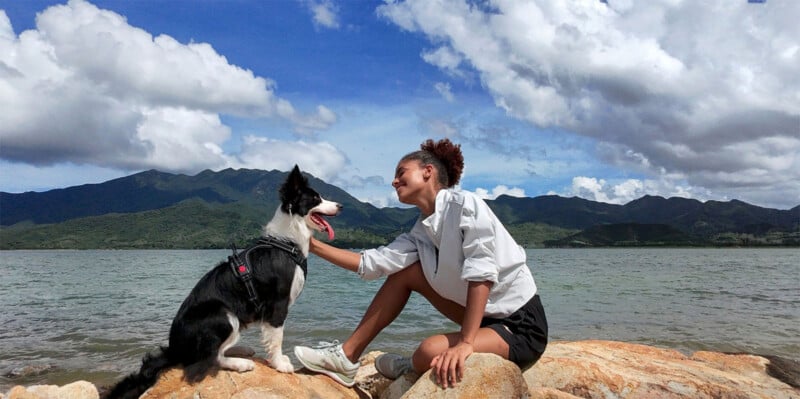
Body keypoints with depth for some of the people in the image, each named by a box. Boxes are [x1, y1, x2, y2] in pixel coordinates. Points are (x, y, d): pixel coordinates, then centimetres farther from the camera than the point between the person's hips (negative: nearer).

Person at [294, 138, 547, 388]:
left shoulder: (465, 204, -18)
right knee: (404, 271, 3)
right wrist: (314, 245, -1)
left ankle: (412, 369, 8)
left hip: (521, 326, -7)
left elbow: (481, 274, -25)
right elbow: (370, 264, -1)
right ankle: (346, 357, 12)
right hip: (485, 316, 7)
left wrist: (466, 343, -29)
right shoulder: (421, 233, 2)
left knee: (431, 352, -30)